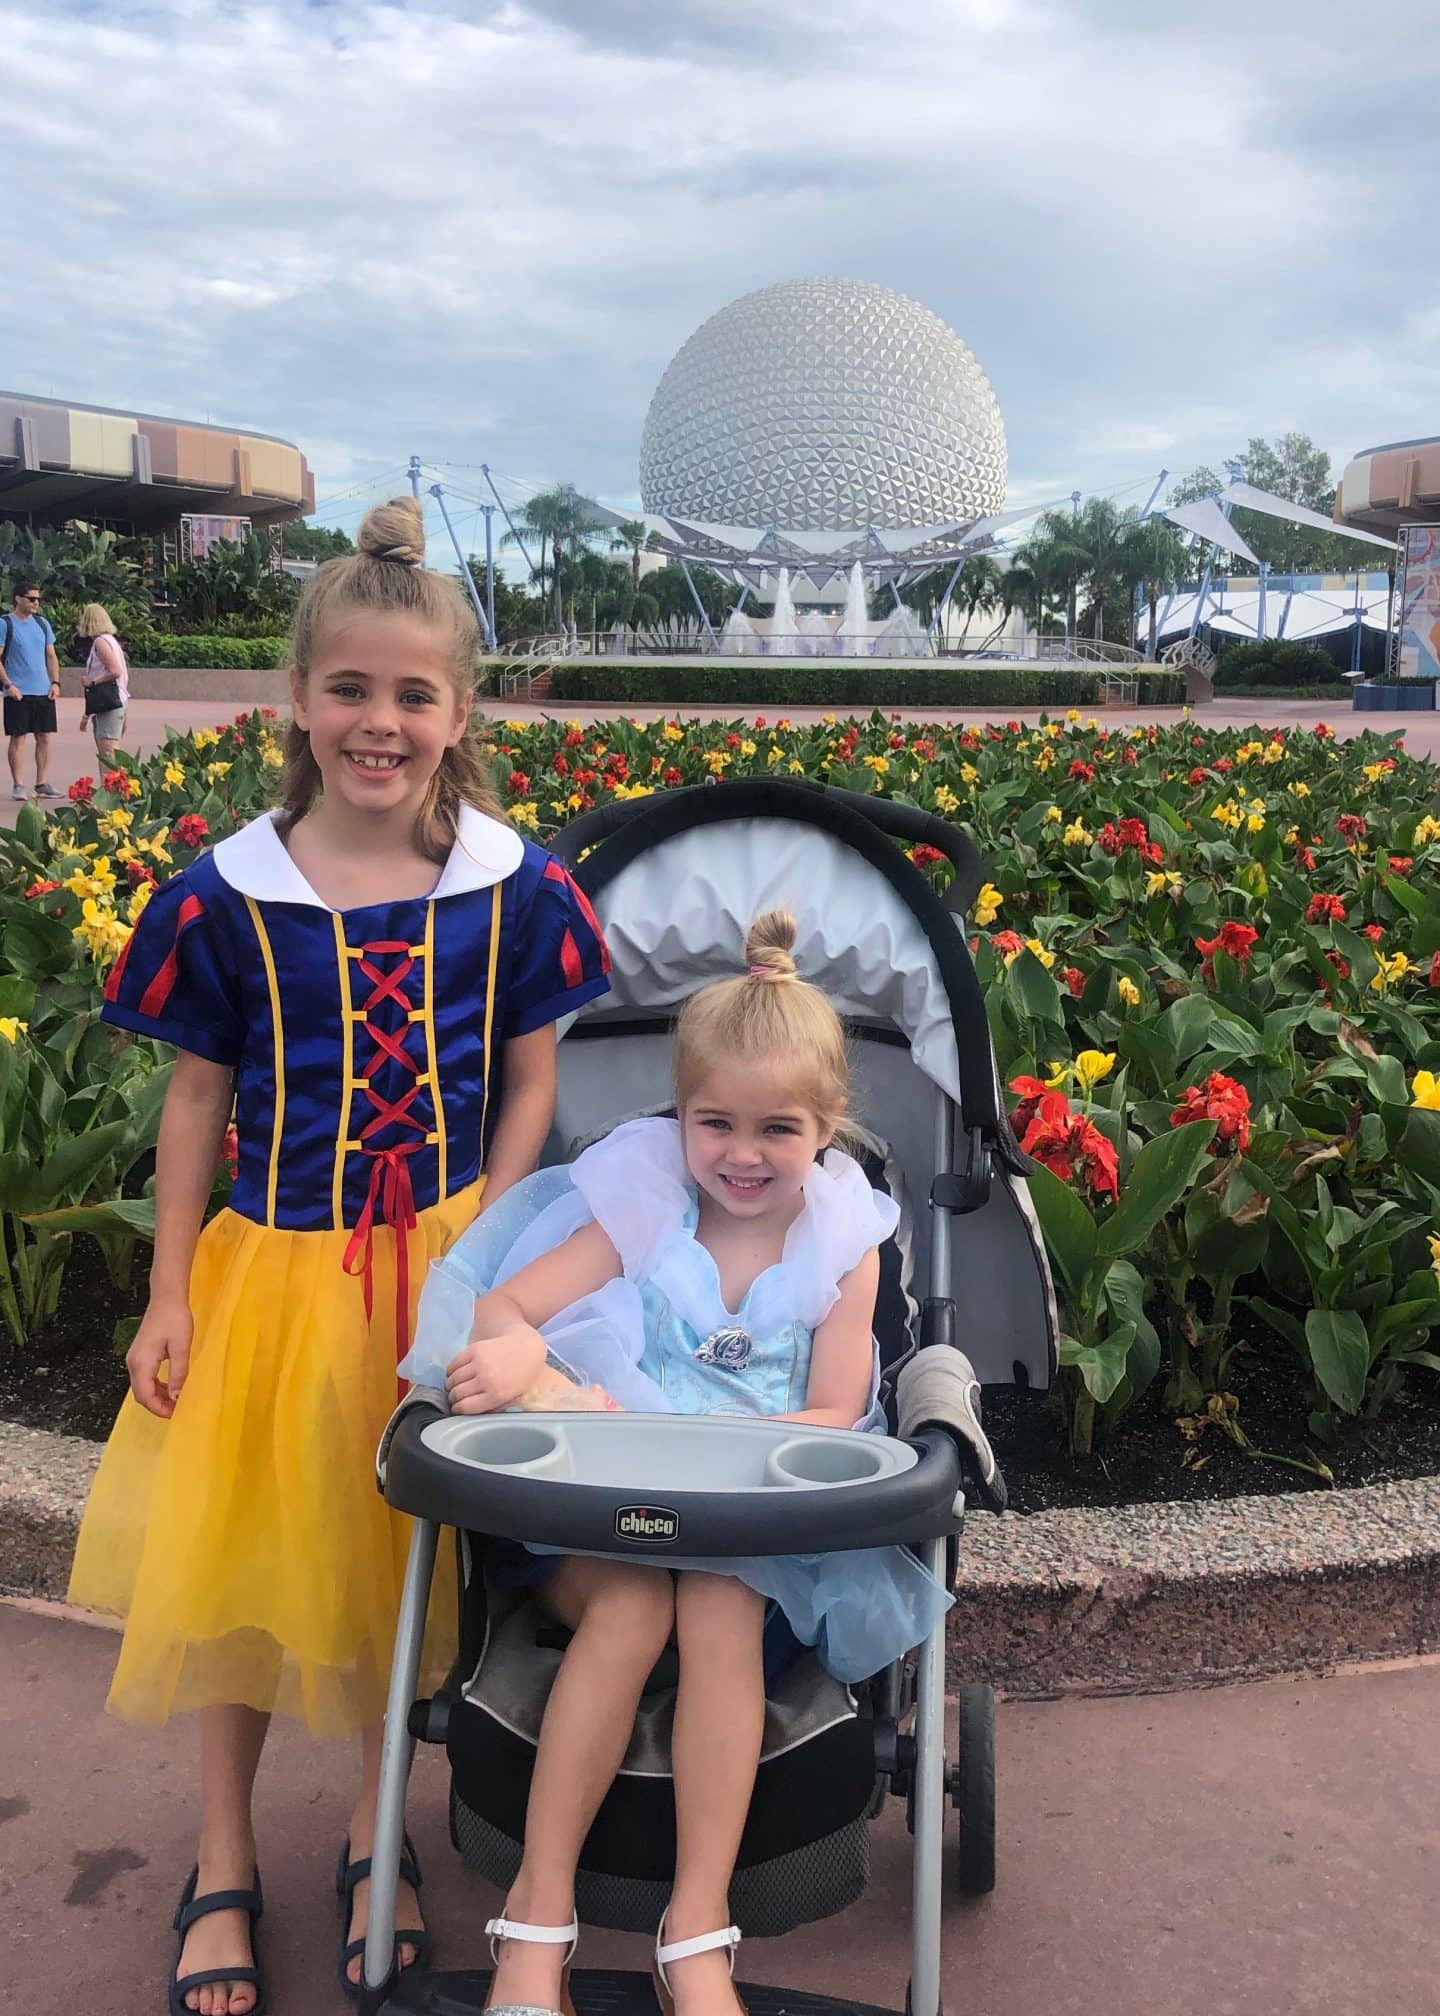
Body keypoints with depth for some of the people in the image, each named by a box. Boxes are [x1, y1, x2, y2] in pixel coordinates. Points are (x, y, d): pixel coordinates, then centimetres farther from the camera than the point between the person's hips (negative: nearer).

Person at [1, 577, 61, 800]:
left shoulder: (42, 623, 12)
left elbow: (51, 656, 16)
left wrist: (55, 682, 5)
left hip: (44, 691, 5)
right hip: (19, 693, -5)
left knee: (44, 737, 5)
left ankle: (42, 783, 12)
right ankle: (18, 785, 4)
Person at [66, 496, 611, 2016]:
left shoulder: (512, 885, -7)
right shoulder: (227, 894, -7)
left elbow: (530, 1081, -1)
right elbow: (198, 1097, 0)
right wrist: (170, 1296, 0)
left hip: (441, 1264, 0)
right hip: (270, 1265, 0)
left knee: (401, 1553, 13)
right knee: (235, 1556, 10)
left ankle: (373, 1835, 37)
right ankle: (224, 1861, 33)